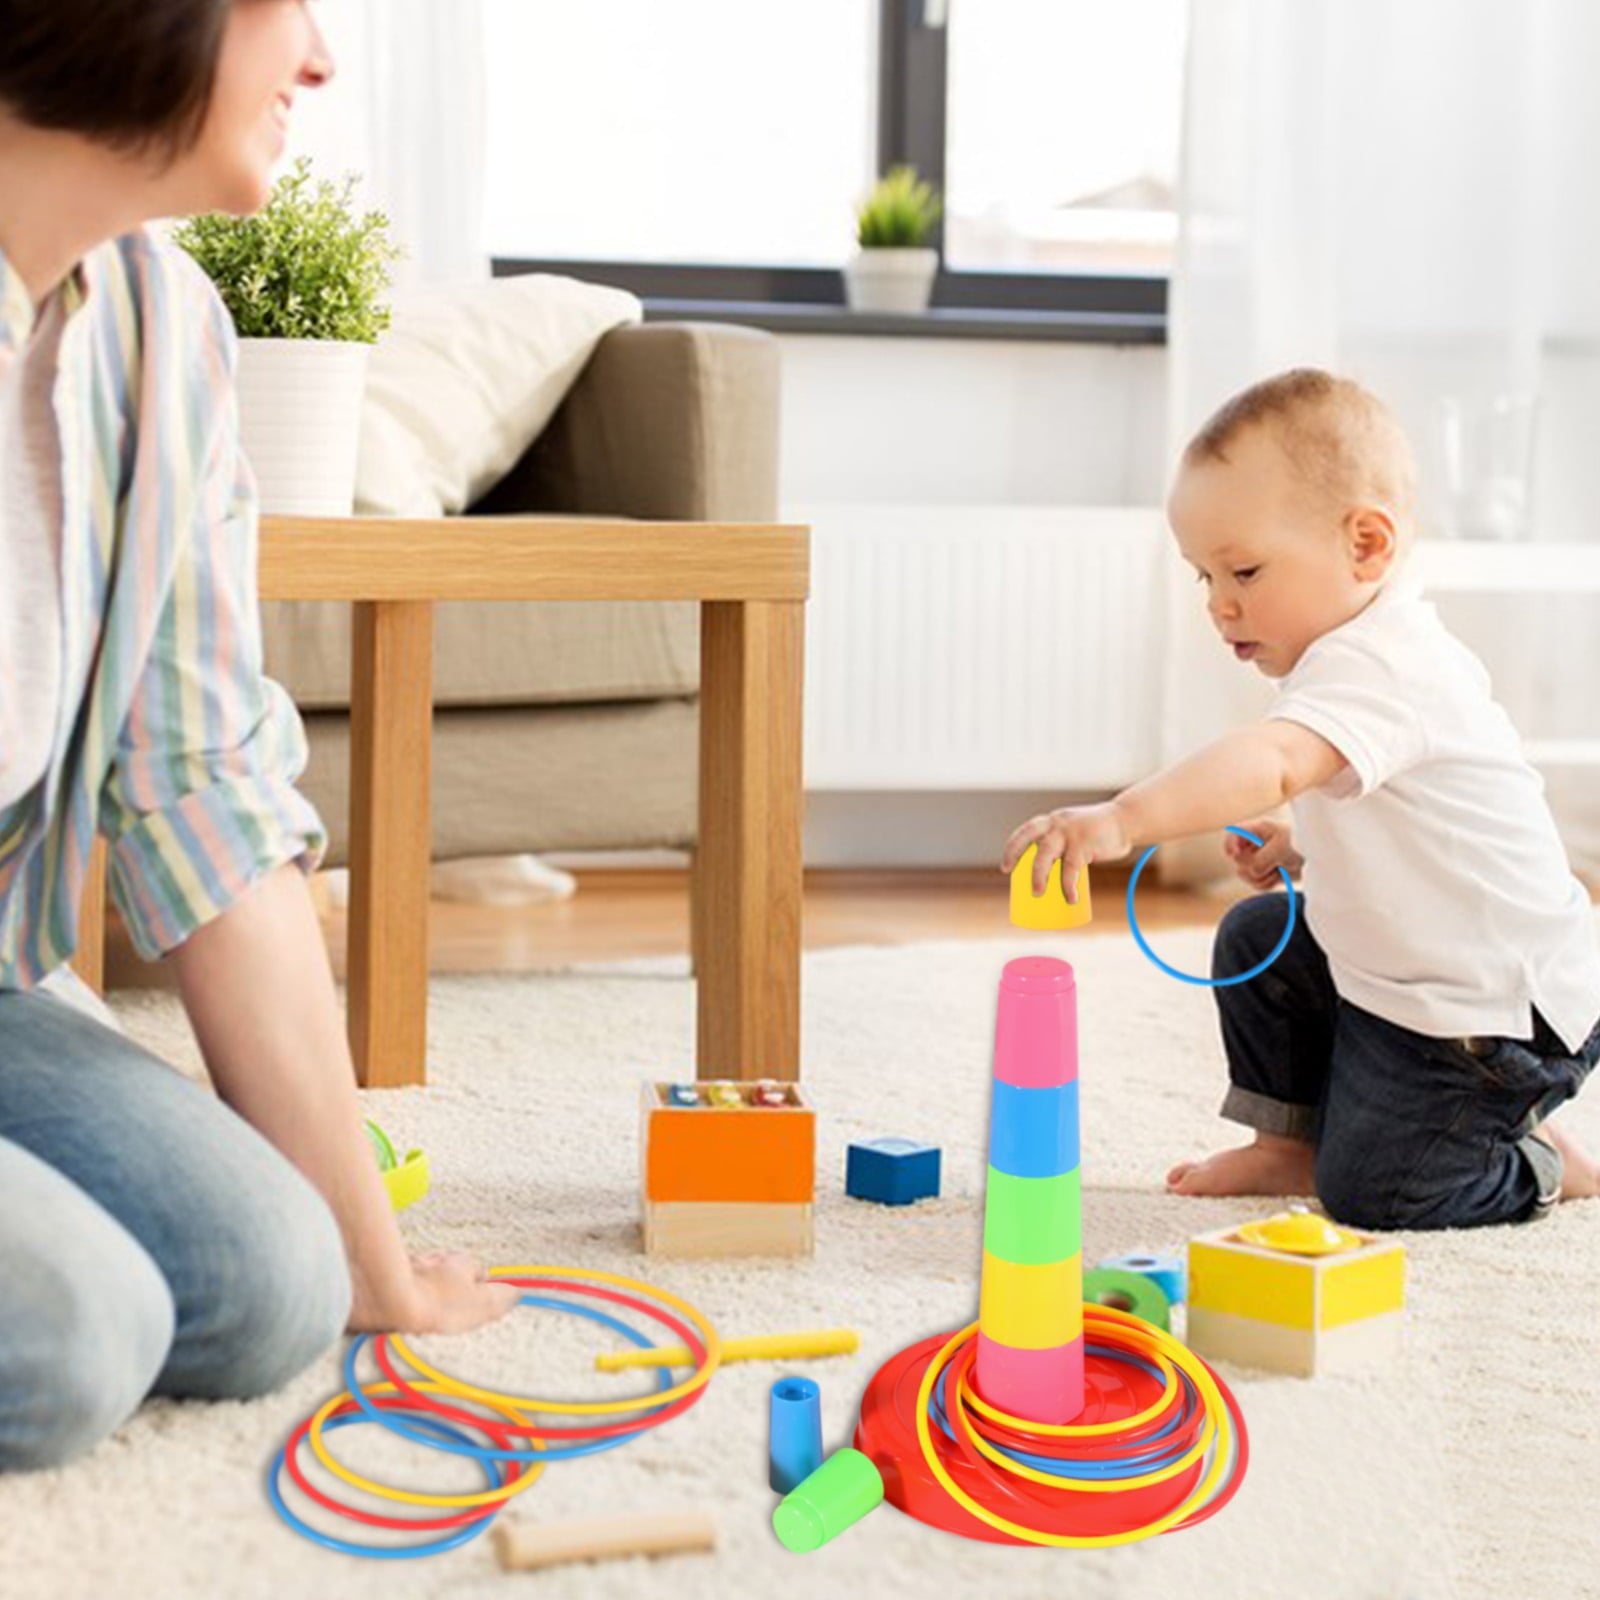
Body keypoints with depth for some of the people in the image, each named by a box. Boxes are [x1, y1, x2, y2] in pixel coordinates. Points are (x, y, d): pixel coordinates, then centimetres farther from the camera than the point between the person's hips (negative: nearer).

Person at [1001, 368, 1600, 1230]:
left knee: (1369, 1193, -6)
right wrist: (1303, 844, 6)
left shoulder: (1381, 669, -29)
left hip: (1497, 1013, -10)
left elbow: (1273, 759, -50)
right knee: (1257, 939, 14)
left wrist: (1123, 820, -62)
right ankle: (1290, 1142, 25)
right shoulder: (1378, 649, 6)